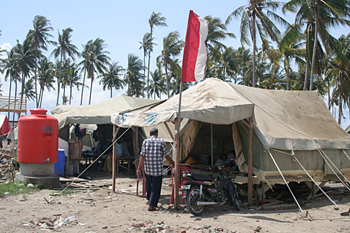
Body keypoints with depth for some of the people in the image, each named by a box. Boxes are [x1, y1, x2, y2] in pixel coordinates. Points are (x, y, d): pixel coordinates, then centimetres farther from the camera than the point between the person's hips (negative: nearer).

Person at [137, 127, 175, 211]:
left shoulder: (145, 142, 3)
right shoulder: (161, 141, 0)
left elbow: (142, 156, -3)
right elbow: (166, 155, 1)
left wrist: (139, 168, -1)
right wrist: (173, 163, 15)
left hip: (148, 169, 3)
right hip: (158, 169, -3)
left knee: (149, 186, 20)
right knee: (156, 187, 2)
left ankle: (150, 200, 39)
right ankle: (151, 205, 0)